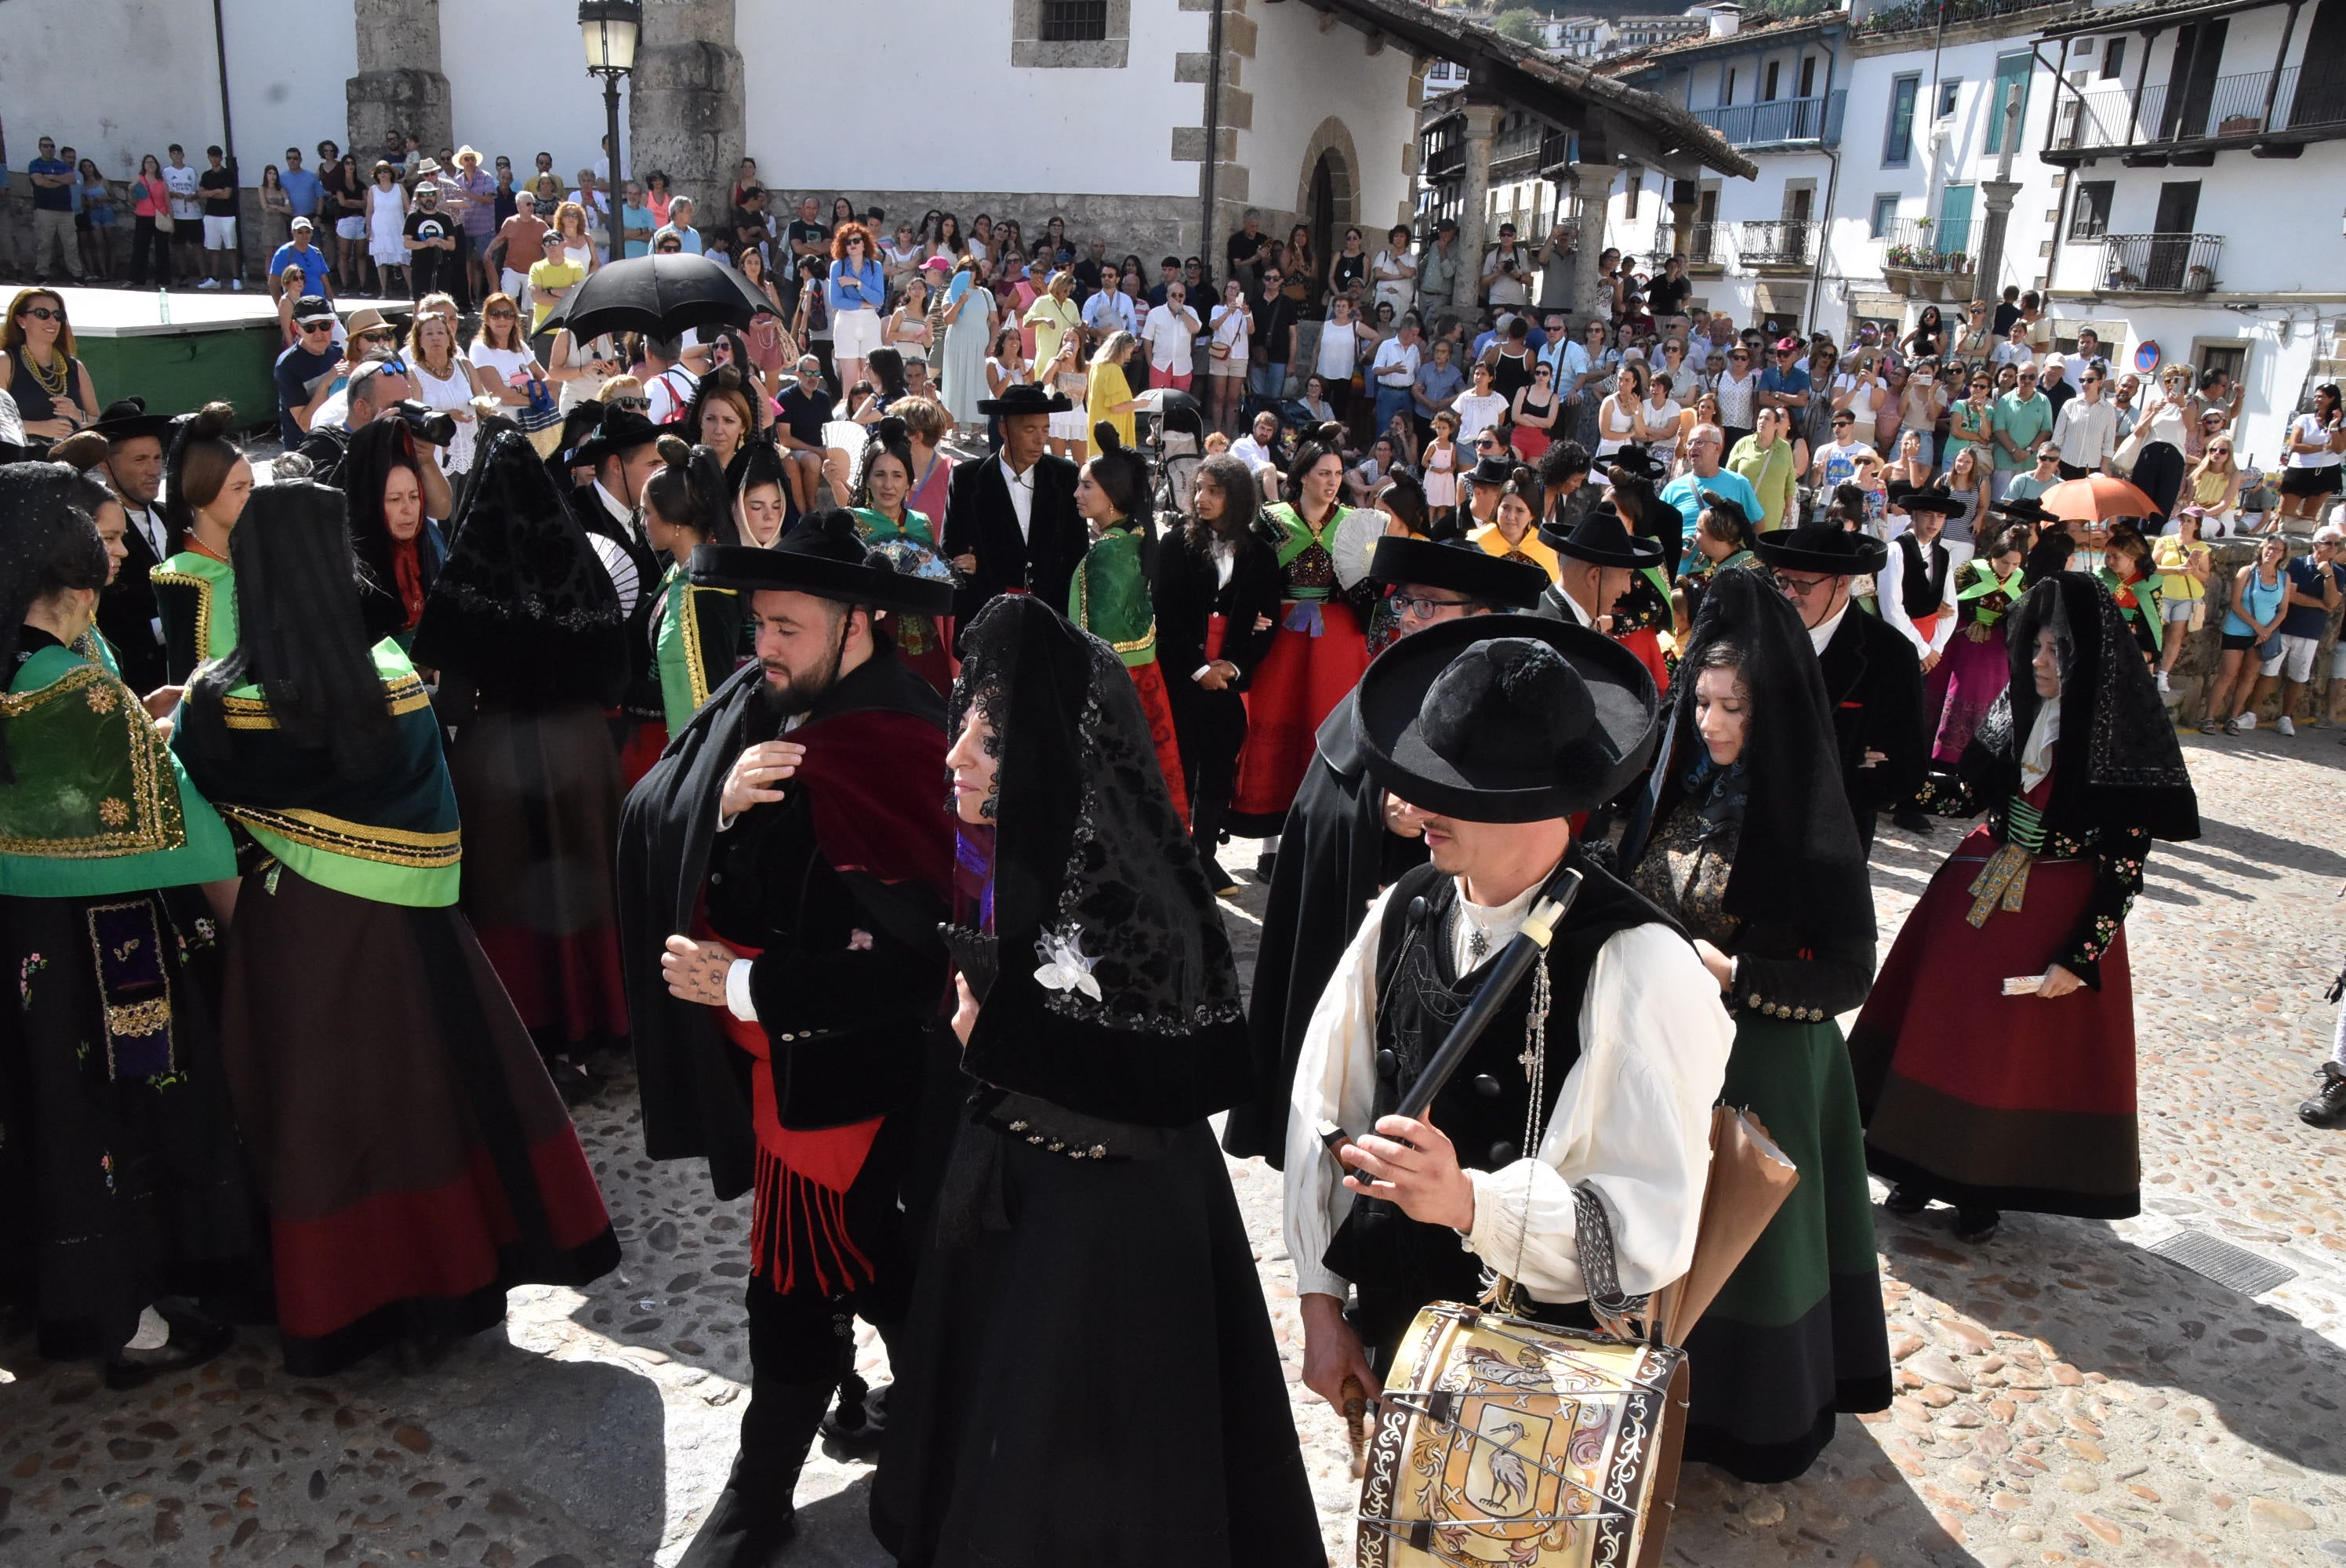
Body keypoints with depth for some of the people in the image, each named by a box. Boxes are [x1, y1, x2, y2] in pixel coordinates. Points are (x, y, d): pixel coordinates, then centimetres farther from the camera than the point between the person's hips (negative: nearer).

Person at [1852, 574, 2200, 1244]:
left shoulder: (2122, 742, -17)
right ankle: (1924, 1164, 29)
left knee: (2019, 1050, 7)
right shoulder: (2016, 706, -2)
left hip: (2059, 912, -5)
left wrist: (2081, 957, -16)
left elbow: (2125, 867, -14)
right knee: (1940, 1027, 11)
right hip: (1978, 890, 5)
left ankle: (1984, 1188, 27)